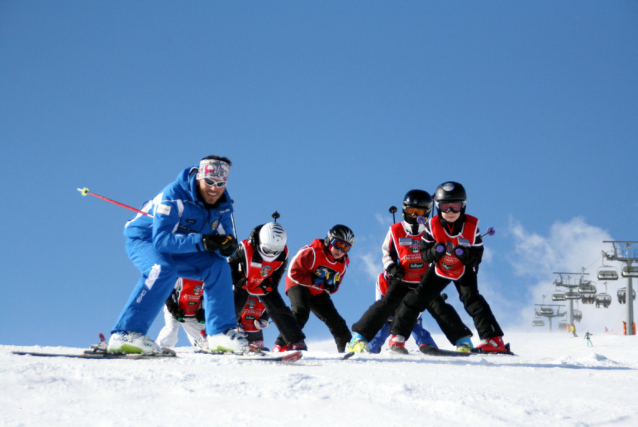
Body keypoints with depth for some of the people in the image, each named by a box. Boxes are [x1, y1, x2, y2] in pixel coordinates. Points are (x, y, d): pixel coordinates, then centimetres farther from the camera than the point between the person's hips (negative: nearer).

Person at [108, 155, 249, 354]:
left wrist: (228, 245, -34)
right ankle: (125, 334, -38)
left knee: (218, 266, -13)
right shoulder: (174, 196, -30)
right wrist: (201, 241, -46)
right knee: (164, 270, -36)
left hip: (180, 250, 6)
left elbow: (223, 239, -8)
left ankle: (221, 333, -6)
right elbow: (161, 240, -36)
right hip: (143, 239, -6)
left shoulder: (223, 205, -10)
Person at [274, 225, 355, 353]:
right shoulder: (312, 253, -23)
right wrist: (314, 281, -26)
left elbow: (334, 286, 15)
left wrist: (331, 286, -9)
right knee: (300, 312, -32)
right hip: (299, 285, -7)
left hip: (318, 292, 7)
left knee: (335, 321, 4)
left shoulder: (343, 263, 0)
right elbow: (293, 272, -23)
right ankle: (281, 345, -31)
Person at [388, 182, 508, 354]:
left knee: (472, 299, -19)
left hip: (464, 270, -1)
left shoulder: (472, 226, -20)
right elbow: (424, 253, -11)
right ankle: (397, 336, 5)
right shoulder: (433, 225, -18)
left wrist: (465, 254, -37)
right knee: (417, 298, -7)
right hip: (439, 269, 2)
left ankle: (493, 340, -19)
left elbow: (477, 257, -15)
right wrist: (434, 251, -34)